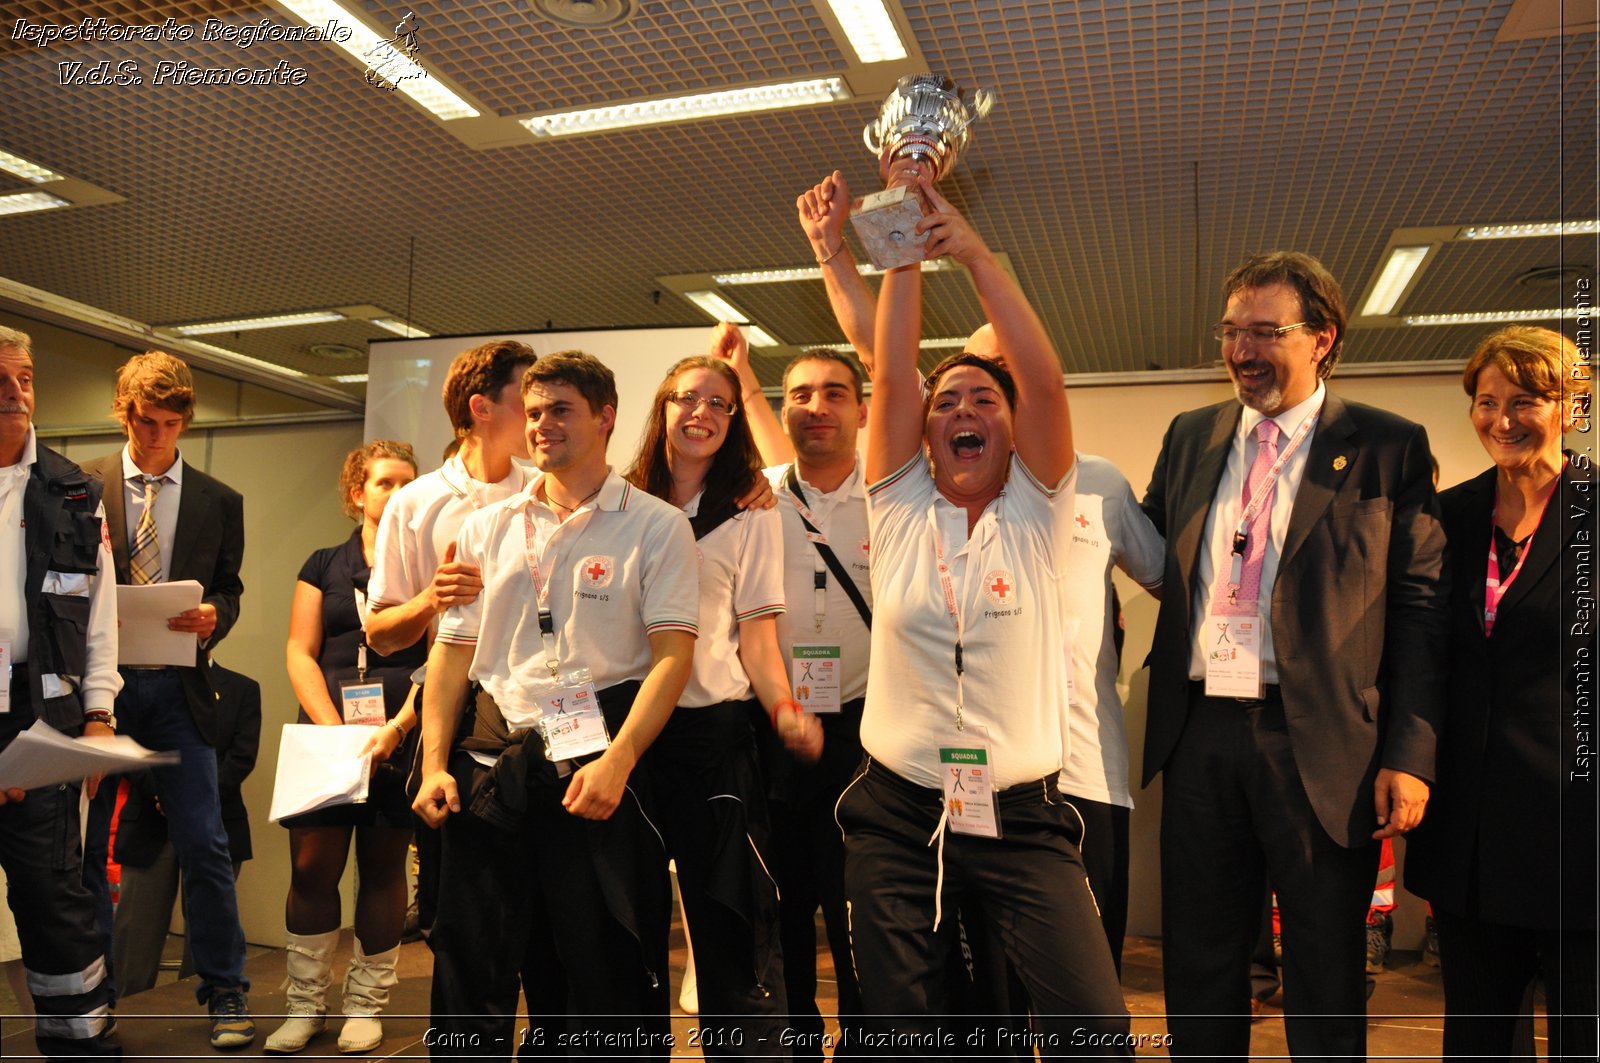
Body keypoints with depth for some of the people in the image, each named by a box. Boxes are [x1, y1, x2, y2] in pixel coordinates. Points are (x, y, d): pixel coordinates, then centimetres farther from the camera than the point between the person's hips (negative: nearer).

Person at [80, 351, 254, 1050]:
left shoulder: (219, 502, 10)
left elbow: (229, 590, 10)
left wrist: (213, 617, -11)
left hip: (177, 686, 0)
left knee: (204, 845, 0)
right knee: (87, 842, 9)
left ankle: (225, 992, 12)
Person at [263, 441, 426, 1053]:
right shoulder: (323, 566, 12)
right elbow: (300, 654, 5)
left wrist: (395, 729, -13)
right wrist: (338, 731, -7)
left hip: (402, 740, -1)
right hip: (326, 734, 1)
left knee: (382, 869, 4)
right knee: (312, 868, 0)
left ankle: (366, 1004, 17)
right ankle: (305, 1003, 15)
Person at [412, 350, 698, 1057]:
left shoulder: (656, 526, 0)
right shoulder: (487, 527, 12)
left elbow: (673, 653, -8)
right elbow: (452, 651, 13)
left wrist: (616, 762, -18)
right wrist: (434, 763, 2)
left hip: (597, 757, -3)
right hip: (491, 757, 4)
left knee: (609, 973, 3)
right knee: (469, 963, 9)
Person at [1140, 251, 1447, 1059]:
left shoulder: (1389, 448, -1)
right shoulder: (1190, 437, 10)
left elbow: (1420, 608, -4)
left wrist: (1410, 753, -10)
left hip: (1322, 747, -3)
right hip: (1202, 733, 4)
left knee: (1325, 990, 12)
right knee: (1198, 974, 16)